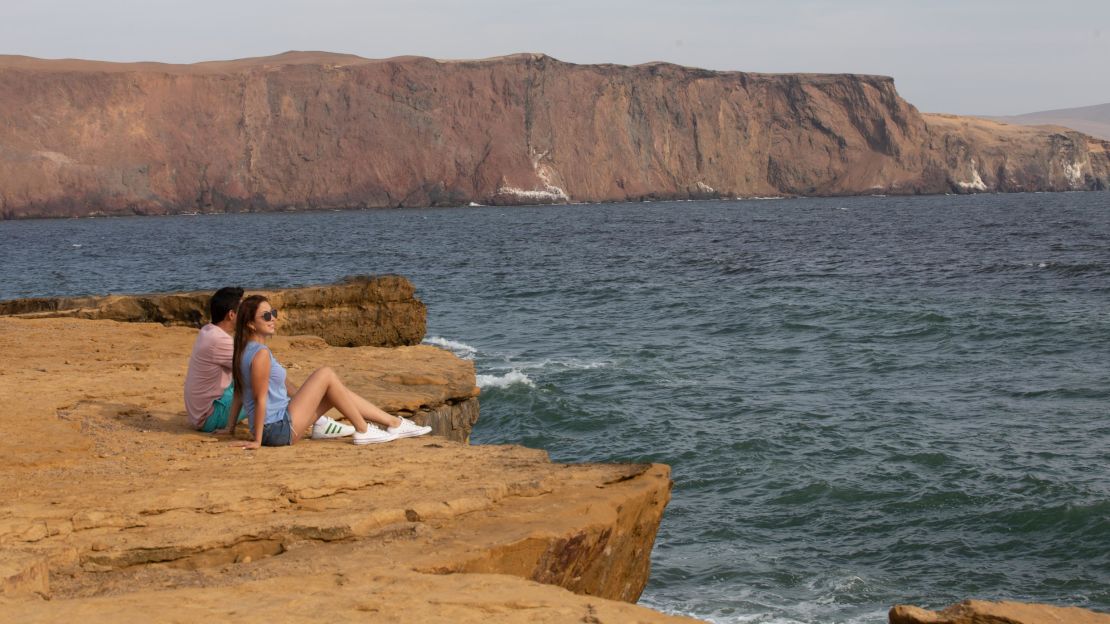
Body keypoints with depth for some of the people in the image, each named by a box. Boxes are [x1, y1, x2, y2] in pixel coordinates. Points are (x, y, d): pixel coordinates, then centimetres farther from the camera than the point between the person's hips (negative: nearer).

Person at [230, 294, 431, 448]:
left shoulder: (247, 350, 11)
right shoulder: (261, 353, -20)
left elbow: (238, 393, 15)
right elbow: (260, 398, -19)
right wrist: (257, 441, -18)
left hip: (274, 429, 10)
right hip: (280, 429, -10)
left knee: (333, 391, 15)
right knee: (326, 375, -8)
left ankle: (394, 423, 18)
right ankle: (363, 431, 1)